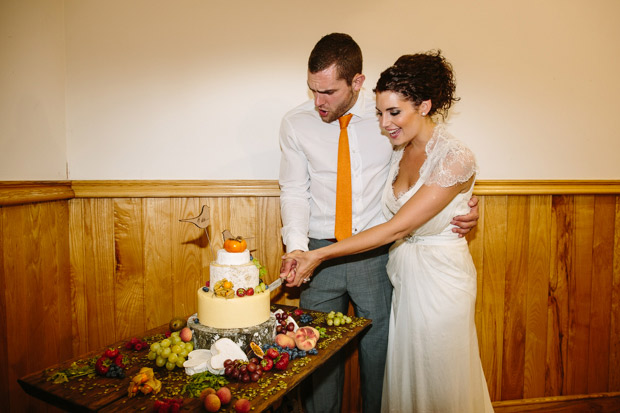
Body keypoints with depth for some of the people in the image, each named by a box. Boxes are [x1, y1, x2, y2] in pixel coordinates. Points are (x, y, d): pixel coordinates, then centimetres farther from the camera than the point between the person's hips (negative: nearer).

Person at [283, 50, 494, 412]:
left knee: (437, 383, 14)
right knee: (403, 378, 19)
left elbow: (396, 228, -25)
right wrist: (307, 253, -4)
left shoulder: (456, 159, -21)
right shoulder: (401, 150, 0)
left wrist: (319, 255, -25)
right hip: (403, 275, 6)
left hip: (440, 279, -6)